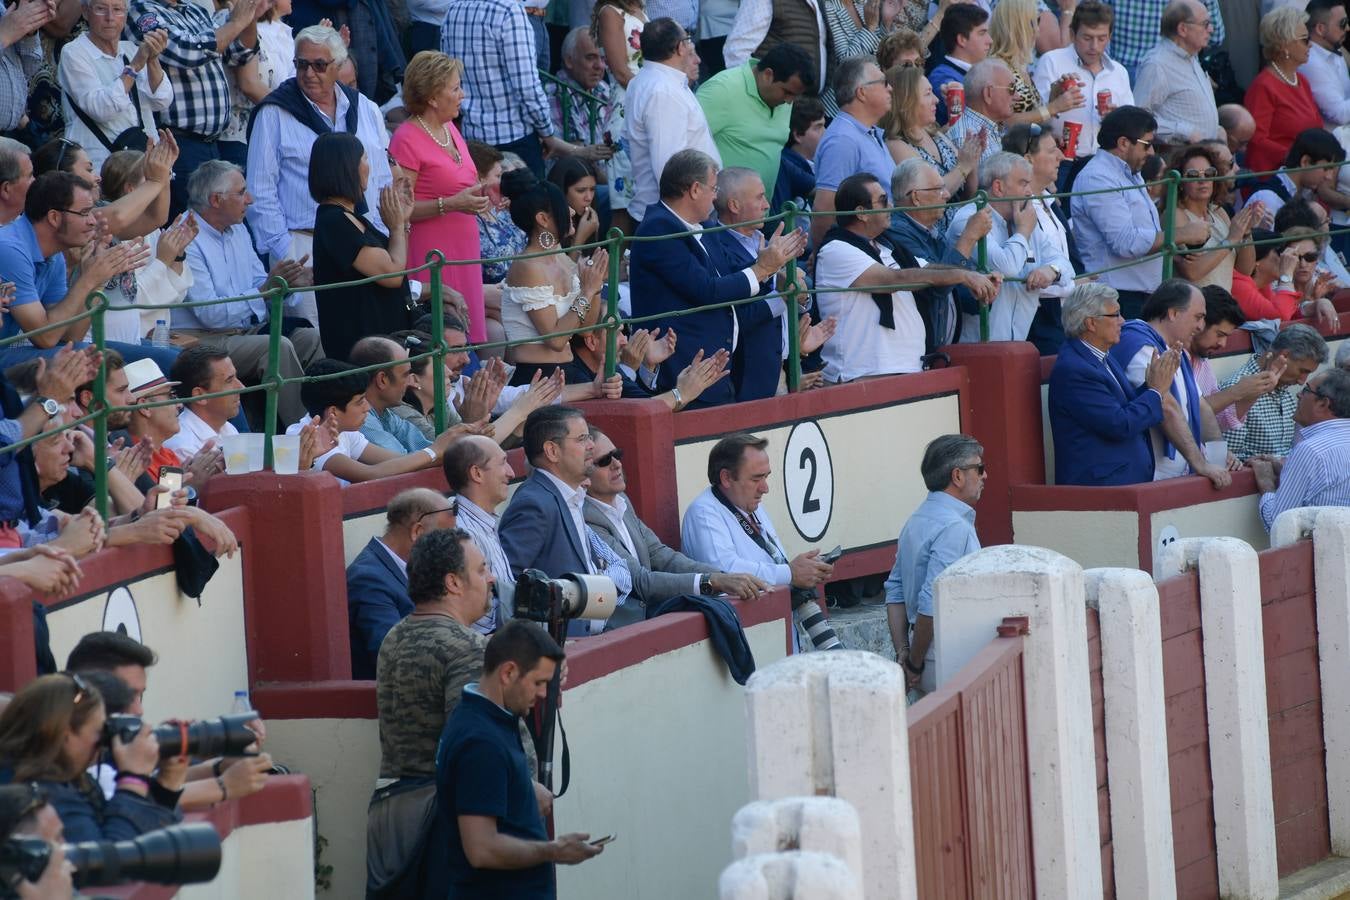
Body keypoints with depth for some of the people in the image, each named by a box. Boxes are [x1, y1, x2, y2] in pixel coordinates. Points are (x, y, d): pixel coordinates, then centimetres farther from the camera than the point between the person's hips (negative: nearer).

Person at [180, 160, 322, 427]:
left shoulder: (237, 231, 14)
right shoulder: (187, 241, -16)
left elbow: (260, 285, 15)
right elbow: (211, 314, -22)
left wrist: (290, 284, -7)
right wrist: (265, 289, -23)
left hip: (246, 331, 9)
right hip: (204, 340, -9)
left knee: (311, 337, -8)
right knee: (278, 347, -27)